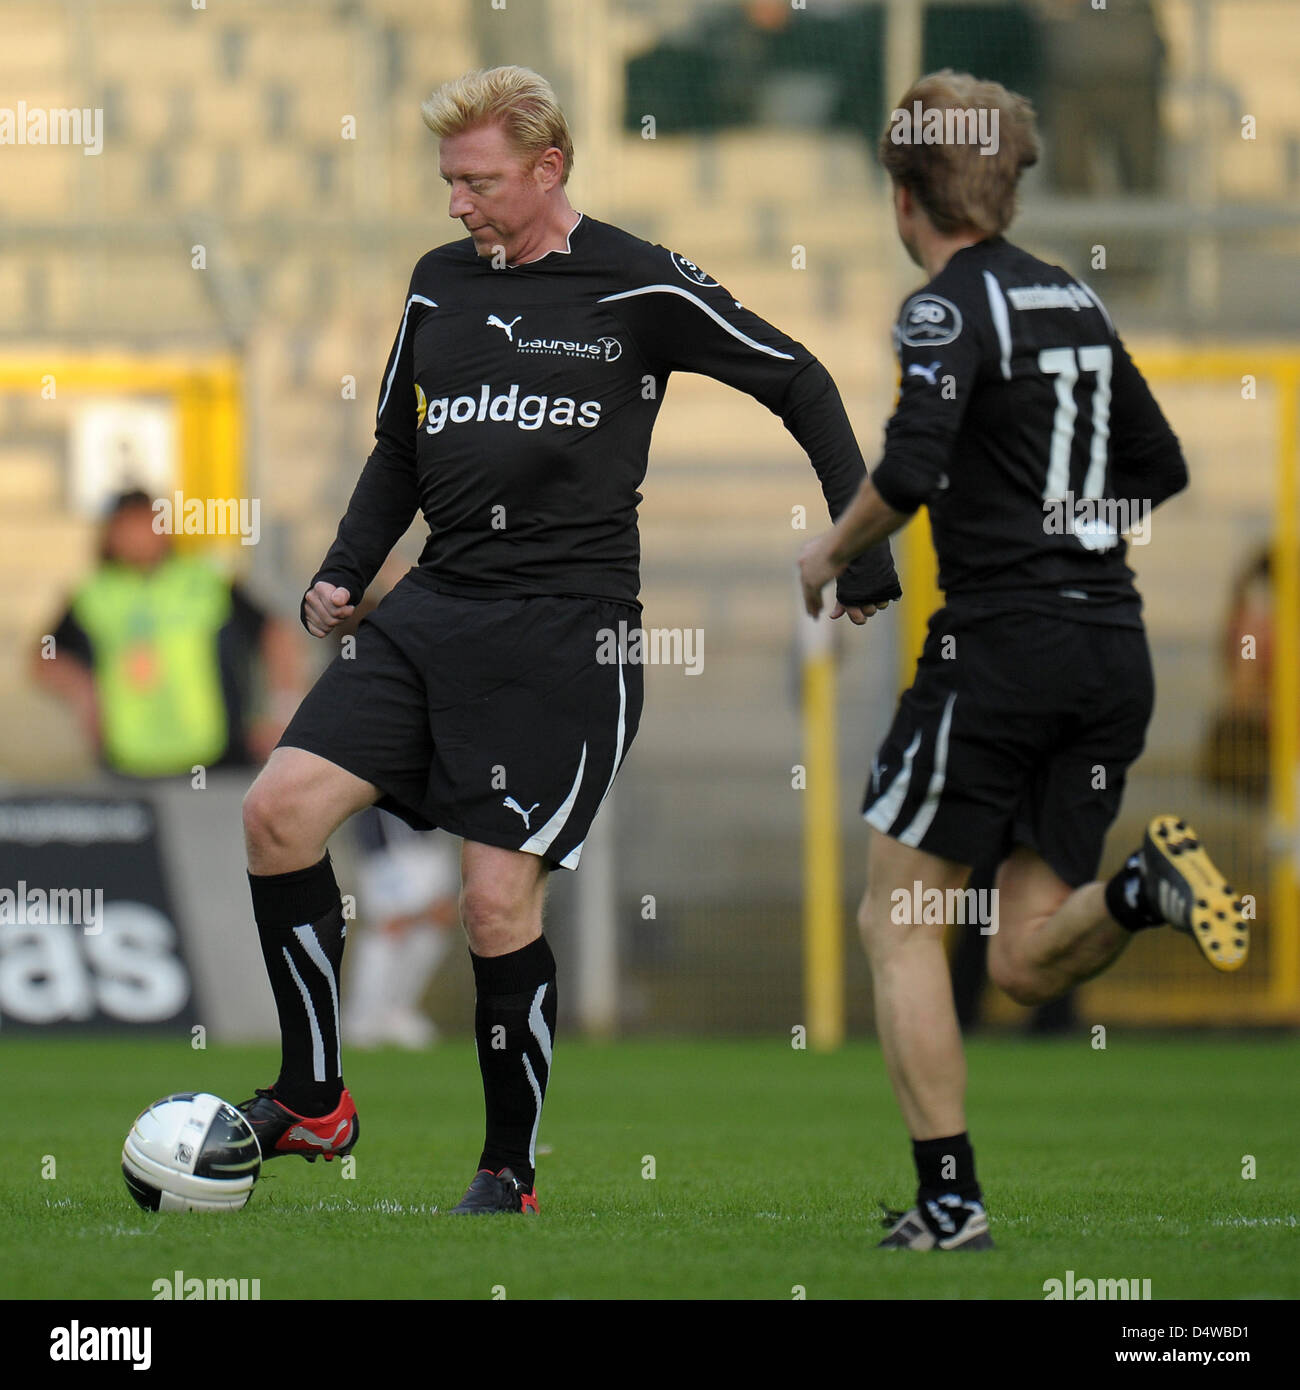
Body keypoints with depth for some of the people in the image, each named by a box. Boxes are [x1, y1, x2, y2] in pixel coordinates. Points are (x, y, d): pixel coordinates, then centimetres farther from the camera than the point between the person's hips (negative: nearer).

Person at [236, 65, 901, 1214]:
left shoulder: (640, 288, -3)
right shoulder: (439, 285, 13)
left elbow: (800, 384, 4)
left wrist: (864, 553, 0)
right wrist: (345, 575, 9)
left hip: (567, 630, -6)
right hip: (435, 609, 6)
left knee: (498, 899, -9)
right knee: (280, 807, -10)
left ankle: (513, 1169, 9)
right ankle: (313, 1101, 3)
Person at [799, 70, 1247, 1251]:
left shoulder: (951, 308, -8)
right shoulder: (1074, 299, 14)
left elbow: (912, 471, -22)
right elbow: (1160, 469, 21)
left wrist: (832, 553, -5)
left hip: (1003, 643, -7)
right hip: (1115, 645, 7)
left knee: (899, 922, 6)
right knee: (1028, 961, 11)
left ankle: (949, 1200, 0)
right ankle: (1142, 889, -19)